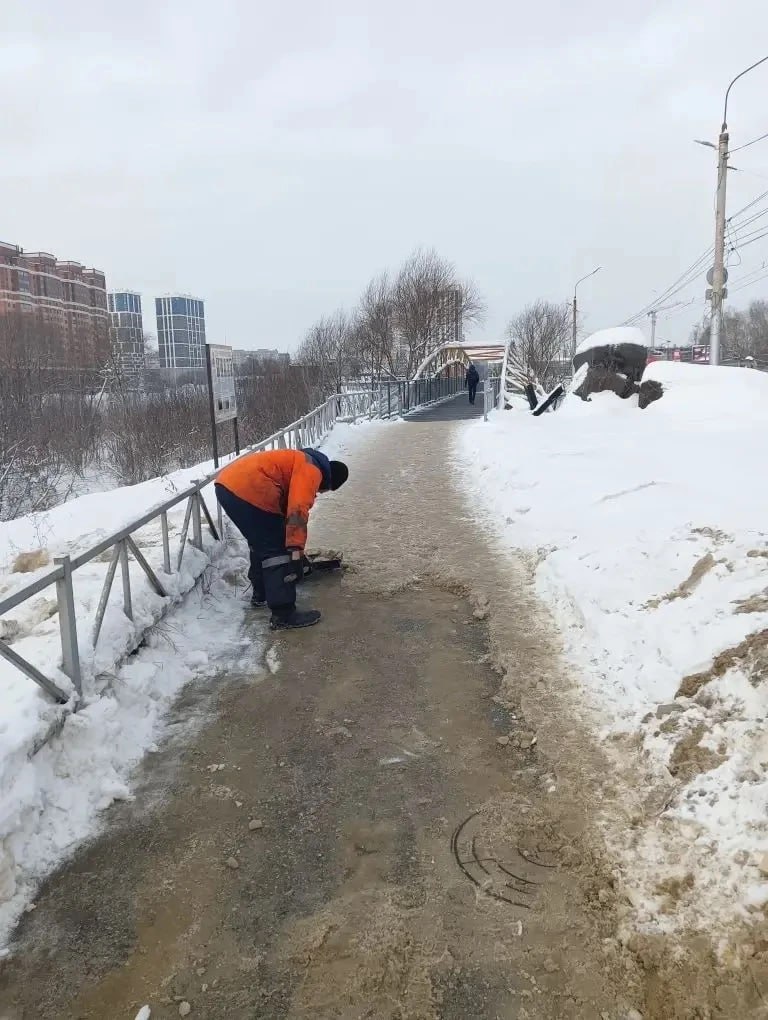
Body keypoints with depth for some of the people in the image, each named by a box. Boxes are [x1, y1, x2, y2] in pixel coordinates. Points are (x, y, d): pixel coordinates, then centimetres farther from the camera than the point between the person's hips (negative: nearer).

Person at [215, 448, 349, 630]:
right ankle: (283, 615, 0)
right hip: (247, 491, -10)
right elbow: (297, 511, -17)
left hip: (227, 484, 10)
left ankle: (261, 593, 41)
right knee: (277, 550, -3)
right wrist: (296, 550, -16)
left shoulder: (301, 464, 30)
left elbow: (287, 508, 41)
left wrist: (294, 547, 50)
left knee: (262, 543, 27)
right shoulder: (311, 470, -1)